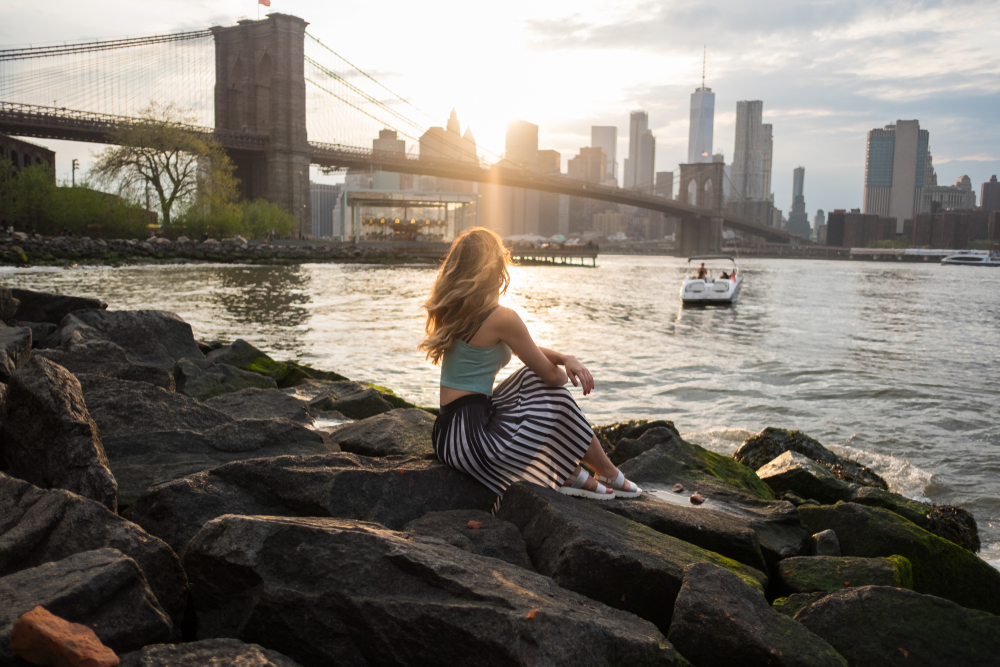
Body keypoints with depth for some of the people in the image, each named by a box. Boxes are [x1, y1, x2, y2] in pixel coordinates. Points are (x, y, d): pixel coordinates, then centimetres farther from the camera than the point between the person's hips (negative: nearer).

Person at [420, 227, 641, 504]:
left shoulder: (453, 312, 10)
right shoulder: (501, 318, -16)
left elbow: (522, 349, 18)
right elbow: (551, 374, -6)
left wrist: (566, 359, 5)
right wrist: (567, 373, 16)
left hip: (446, 431, 9)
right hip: (472, 438, -8)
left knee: (533, 379, 17)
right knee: (555, 397, 6)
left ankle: (572, 475, 20)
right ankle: (611, 476, 26)